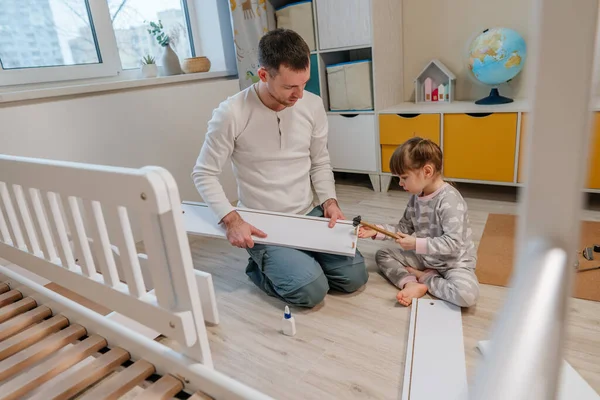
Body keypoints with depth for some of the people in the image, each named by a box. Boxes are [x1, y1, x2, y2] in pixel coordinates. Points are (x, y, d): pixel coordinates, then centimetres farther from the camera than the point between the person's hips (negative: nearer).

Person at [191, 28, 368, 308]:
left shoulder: (313, 105, -5)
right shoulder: (231, 114, -18)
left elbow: (320, 164, 7)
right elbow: (204, 175, -11)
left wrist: (329, 201, -9)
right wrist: (232, 220, -23)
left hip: (310, 215, 5)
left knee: (354, 277, -2)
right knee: (312, 291, -19)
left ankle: (290, 264, 20)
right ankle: (261, 268, 11)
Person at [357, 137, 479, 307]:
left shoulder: (449, 200, -27)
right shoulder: (416, 196, -3)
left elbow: (453, 243, -31)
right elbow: (404, 227, 4)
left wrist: (417, 244, -31)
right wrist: (377, 230, -8)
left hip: (454, 261, -7)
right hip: (425, 257, 7)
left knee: (467, 294, -35)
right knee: (382, 255, 3)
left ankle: (425, 278, -10)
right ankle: (411, 284, -18)